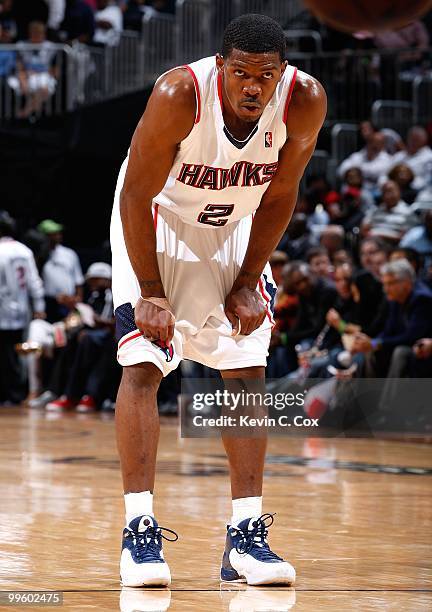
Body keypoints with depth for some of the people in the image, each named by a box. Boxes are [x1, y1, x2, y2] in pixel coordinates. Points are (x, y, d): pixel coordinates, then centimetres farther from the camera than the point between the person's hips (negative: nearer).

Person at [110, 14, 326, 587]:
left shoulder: (306, 101, -24)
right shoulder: (179, 95, -33)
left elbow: (278, 195, -8)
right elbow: (136, 197, -23)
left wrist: (247, 282, -7)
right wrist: (151, 295, -21)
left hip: (235, 226, 4)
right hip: (158, 219, -3)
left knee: (248, 370, -2)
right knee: (142, 364, -15)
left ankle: (246, 536, 1)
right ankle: (139, 530, -11)